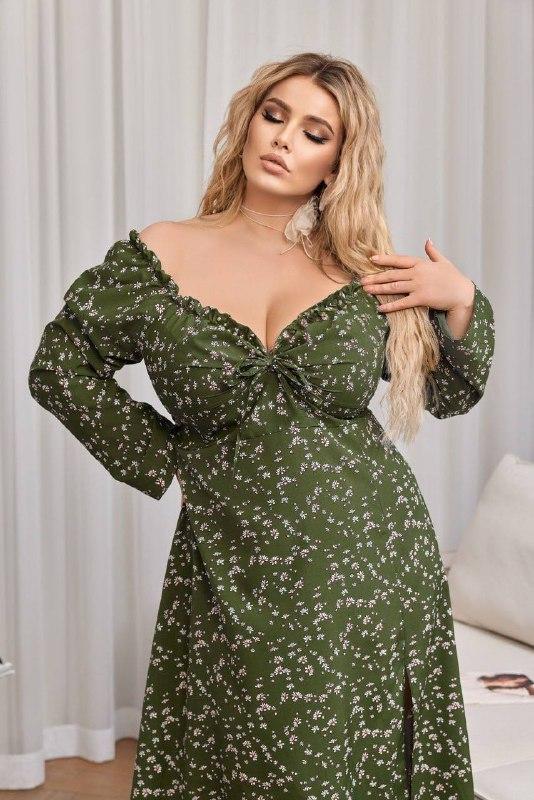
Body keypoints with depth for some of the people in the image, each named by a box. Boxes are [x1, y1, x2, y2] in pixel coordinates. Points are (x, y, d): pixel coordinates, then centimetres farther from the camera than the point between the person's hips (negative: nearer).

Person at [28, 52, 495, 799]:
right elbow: (59, 368, 7)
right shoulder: (155, 259, -2)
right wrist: (161, 456, 1)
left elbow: (447, 395, 11)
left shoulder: (365, 271, 1)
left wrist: (462, 301, -6)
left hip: (371, 562, 1)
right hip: (236, 573, -1)